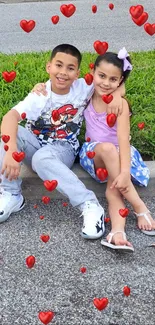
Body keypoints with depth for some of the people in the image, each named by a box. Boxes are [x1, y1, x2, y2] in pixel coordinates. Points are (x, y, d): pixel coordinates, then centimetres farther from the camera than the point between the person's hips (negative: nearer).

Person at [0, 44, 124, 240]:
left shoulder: (84, 88, -12)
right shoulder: (40, 96, -18)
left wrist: (117, 95, -26)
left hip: (62, 149, -2)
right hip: (36, 143, 2)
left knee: (42, 159, -38)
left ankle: (90, 205, -35)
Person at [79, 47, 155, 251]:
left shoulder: (120, 103, -17)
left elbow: (123, 139, -28)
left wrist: (124, 173, -41)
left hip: (117, 154, -1)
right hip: (93, 152, 1)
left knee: (115, 187, -34)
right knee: (107, 148, -35)